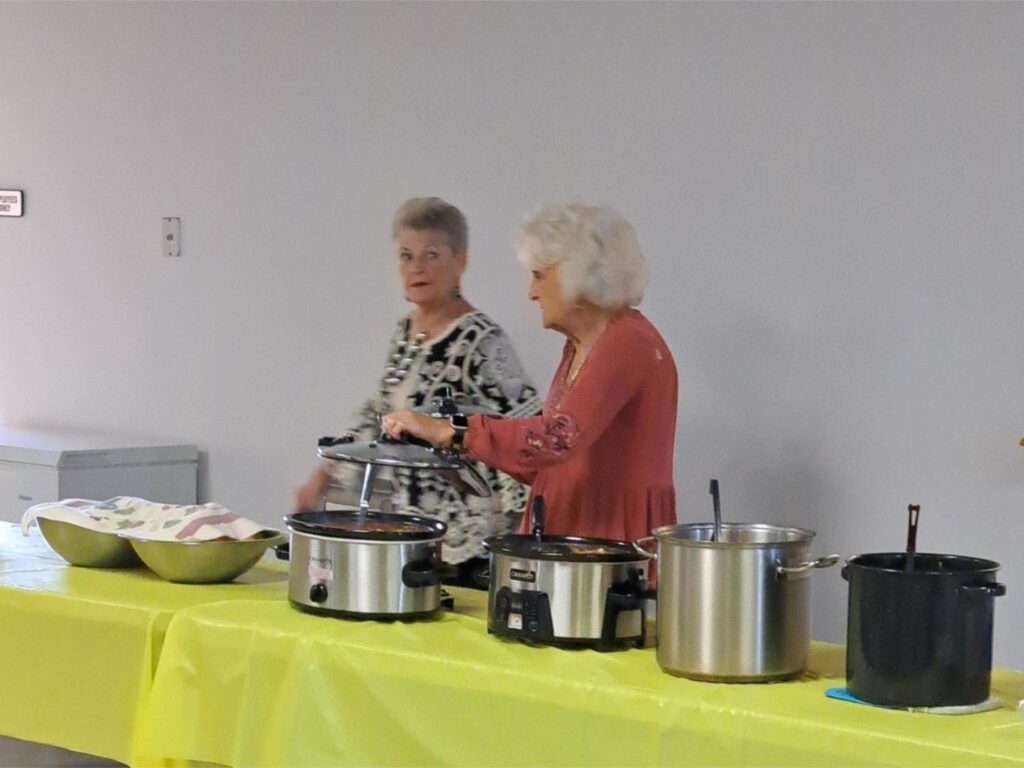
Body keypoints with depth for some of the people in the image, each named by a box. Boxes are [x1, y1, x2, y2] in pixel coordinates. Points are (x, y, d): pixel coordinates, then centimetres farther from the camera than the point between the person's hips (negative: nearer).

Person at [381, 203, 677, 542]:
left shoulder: (628, 342, -15)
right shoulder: (578, 345, 15)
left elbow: (561, 438, -29)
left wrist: (451, 432, -29)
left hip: (618, 539, -8)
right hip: (567, 532, 8)